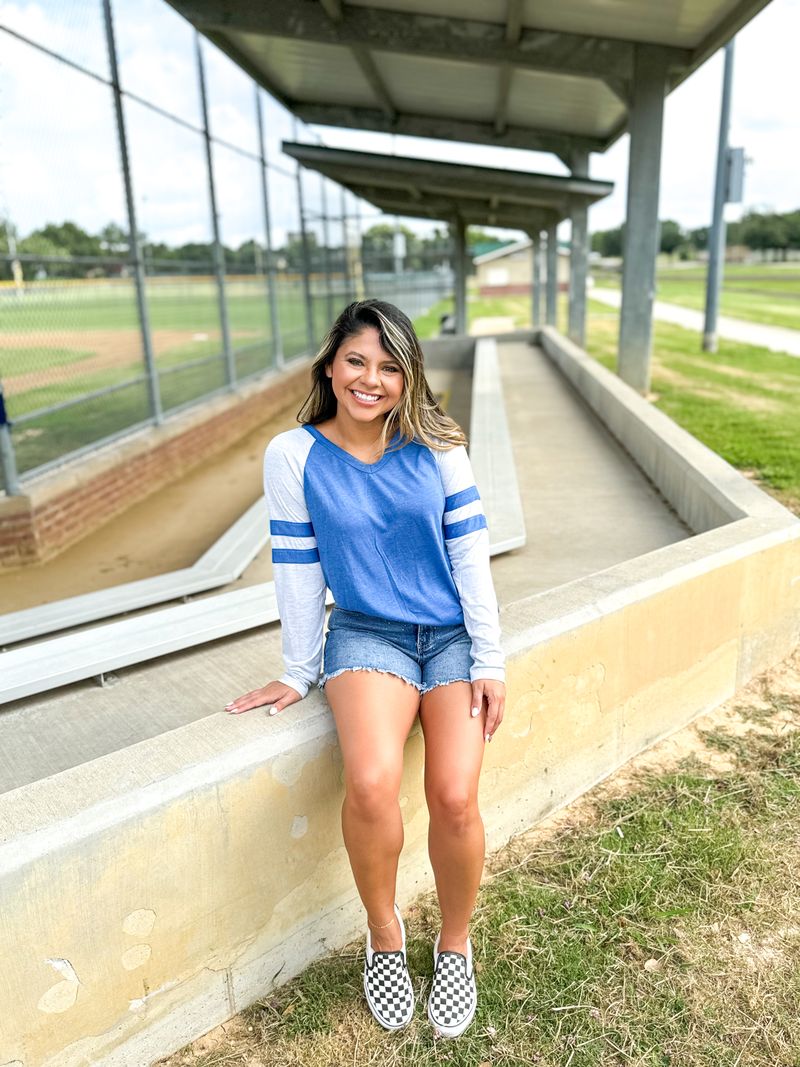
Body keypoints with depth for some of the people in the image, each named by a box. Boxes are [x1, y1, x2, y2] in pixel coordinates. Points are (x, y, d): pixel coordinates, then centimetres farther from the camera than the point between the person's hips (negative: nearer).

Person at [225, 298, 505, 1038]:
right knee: (372, 784, -27)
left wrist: (489, 661, -4)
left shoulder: (437, 446, -2)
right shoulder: (295, 455, -5)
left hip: (452, 635, 1)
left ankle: (455, 944, 16)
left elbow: (470, 553, -1)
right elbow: (298, 571, -1)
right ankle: (383, 931, 7)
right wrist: (299, 673, 4)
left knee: (455, 798, -17)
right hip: (367, 636, -1)